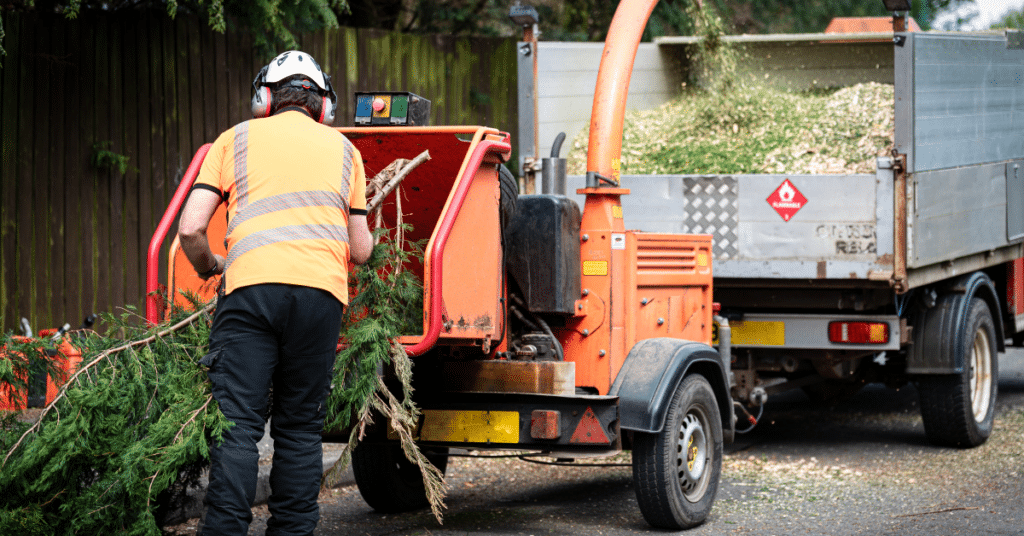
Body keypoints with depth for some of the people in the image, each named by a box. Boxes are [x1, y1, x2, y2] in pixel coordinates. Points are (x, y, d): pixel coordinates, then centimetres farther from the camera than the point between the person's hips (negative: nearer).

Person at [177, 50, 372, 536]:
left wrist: (209, 268, 28)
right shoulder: (342, 148, 23)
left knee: (237, 422, -5)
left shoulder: (237, 139, 17)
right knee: (300, 427, 9)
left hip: (252, 284, -2)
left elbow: (190, 229, 8)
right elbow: (361, 251, 21)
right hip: (322, 293, 2)